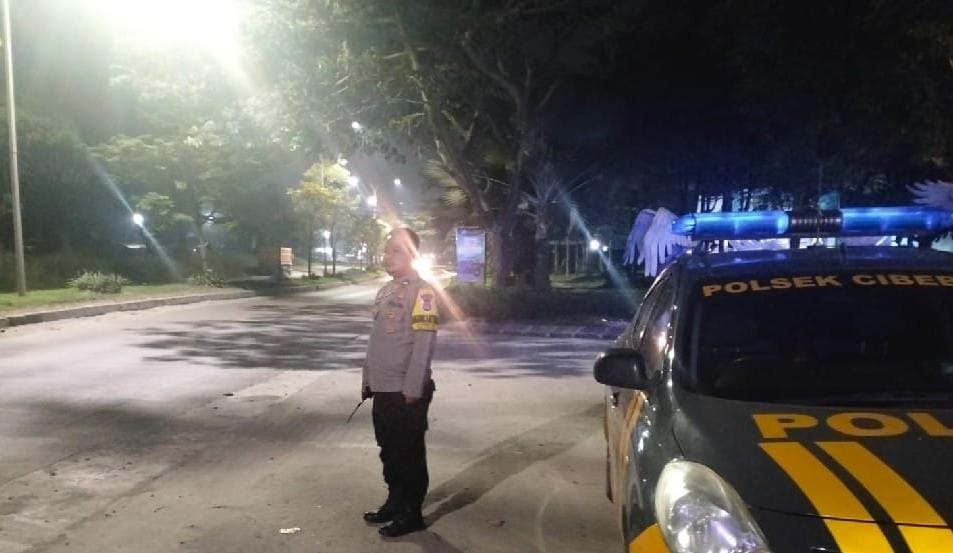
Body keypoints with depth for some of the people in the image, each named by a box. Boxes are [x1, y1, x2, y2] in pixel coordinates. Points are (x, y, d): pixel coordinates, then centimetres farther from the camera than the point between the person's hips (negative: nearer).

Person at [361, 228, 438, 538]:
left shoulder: (422, 292, -14)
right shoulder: (386, 290, 13)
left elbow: (424, 343, -19)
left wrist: (412, 390, -20)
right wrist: (367, 378, 18)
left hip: (405, 392, -8)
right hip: (383, 389, 8)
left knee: (410, 455, 4)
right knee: (389, 451, 18)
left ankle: (412, 515, 16)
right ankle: (395, 503, 33)